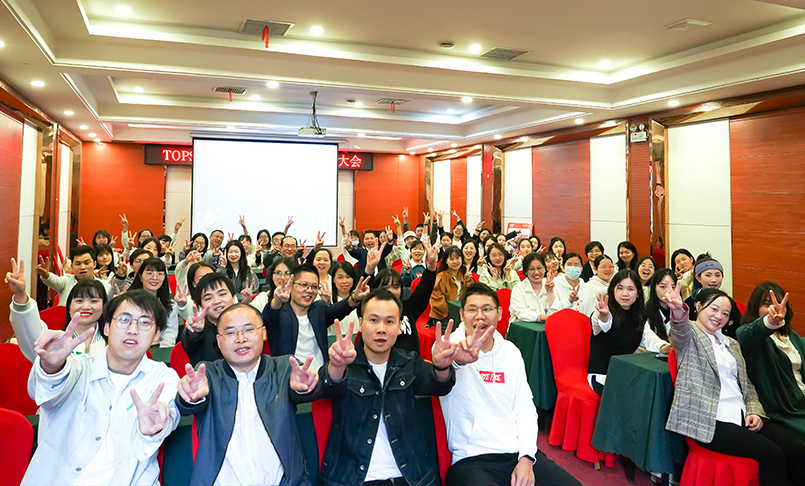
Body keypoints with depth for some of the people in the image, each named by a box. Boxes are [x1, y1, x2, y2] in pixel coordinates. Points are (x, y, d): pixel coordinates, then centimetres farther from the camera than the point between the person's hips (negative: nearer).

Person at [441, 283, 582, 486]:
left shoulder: (511, 351, 11)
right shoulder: (452, 343, -4)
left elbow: (525, 408, 9)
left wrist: (526, 458, -4)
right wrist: (458, 358, -52)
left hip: (519, 454, 5)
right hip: (471, 459, -4)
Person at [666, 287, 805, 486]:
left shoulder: (732, 344, 23)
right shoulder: (690, 334, 1)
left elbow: (746, 384, 23)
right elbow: (681, 329, -24)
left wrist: (754, 411, 4)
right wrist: (679, 311, -48)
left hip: (741, 416, 7)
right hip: (710, 421, -7)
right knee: (772, 454, -22)